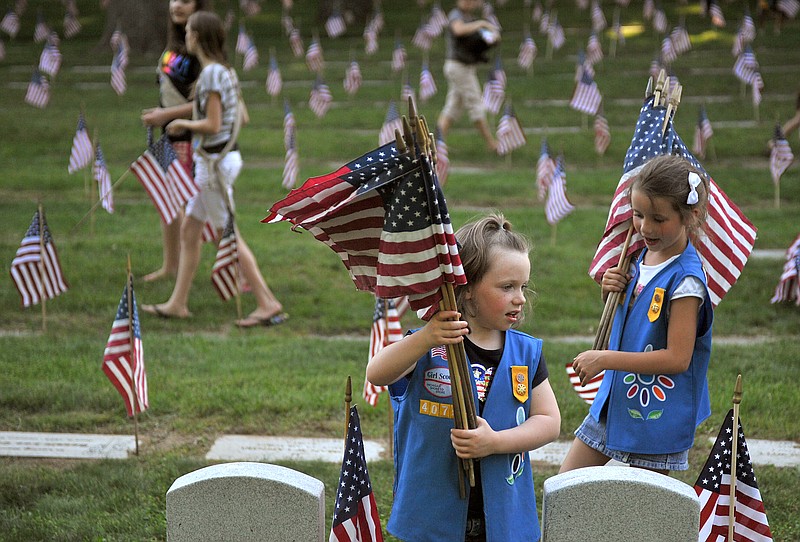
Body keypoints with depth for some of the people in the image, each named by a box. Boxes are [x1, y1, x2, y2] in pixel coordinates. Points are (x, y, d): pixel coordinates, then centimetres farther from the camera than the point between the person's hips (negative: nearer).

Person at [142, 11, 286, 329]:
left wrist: (184, 123, -4)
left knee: (230, 236, -4)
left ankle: (268, 303, -2)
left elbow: (212, 125, -21)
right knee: (188, 231, 13)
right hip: (217, 159, 10)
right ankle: (178, 304, 19)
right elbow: (241, 116, 15)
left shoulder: (211, 73, -18)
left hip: (215, 162, -10)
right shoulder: (226, 71, 10)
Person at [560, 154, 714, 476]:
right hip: (614, 401, 8)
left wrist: (605, 359, -23)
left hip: (657, 414, -8)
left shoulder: (685, 278, -20)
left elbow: (677, 358, -23)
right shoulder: (641, 259, 4)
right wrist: (612, 292, -4)